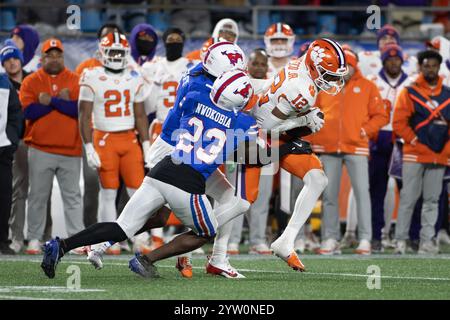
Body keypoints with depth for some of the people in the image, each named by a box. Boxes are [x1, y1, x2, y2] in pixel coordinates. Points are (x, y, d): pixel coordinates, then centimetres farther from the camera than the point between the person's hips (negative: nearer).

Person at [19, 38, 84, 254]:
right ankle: (34, 239, 8)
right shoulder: (31, 82, 5)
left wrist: (50, 101, -14)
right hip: (40, 149, 0)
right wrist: (62, 101, -10)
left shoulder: (75, 80, 5)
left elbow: (81, 109, -9)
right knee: (38, 196, 3)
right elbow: (29, 111, -10)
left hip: (70, 150, 1)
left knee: (72, 196, 3)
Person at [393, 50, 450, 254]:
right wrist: (414, 141, -8)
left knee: (432, 200, 4)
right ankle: (401, 240, -3)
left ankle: (427, 241, 7)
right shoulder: (410, 93, 1)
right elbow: (398, 122, -3)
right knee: (408, 198, -5)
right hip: (414, 155, -4)